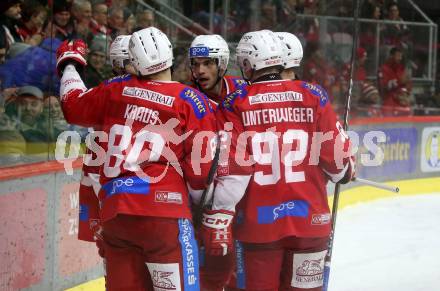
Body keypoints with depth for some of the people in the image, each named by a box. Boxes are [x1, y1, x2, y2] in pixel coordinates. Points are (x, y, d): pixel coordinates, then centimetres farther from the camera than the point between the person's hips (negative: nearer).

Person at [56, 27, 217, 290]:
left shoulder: (115, 90, 9)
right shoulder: (190, 101, -2)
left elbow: (73, 105, 28)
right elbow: (201, 168, -3)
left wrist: (69, 63, 44)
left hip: (113, 213, 5)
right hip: (162, 211, -5)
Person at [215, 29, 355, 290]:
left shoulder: (235, 104, -4)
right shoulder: (314, 96, 0)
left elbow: (232, 170, -9)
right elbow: (337, 156, 3)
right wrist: (346, 172, 25)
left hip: (256, 221, -1)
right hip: (311, 219, 2)